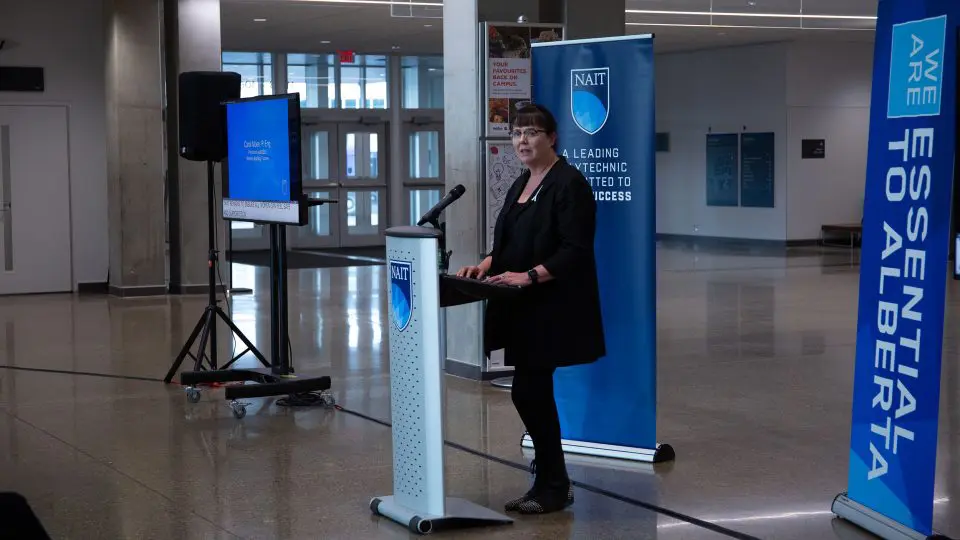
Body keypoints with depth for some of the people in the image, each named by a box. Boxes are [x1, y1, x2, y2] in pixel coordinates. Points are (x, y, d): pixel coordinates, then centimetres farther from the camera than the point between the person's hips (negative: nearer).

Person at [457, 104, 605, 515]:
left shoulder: (568, 184, -11)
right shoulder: (522, 184, 15)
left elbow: (575, 250, -17)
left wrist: (530, 276, -25)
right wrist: (488, 264, 4)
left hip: (552, 308, -8)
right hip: (524, 309, 8)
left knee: (529, 391, -7)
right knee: (533, 391, 11)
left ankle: (552, 488, 5)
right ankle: (550, 471, 24)